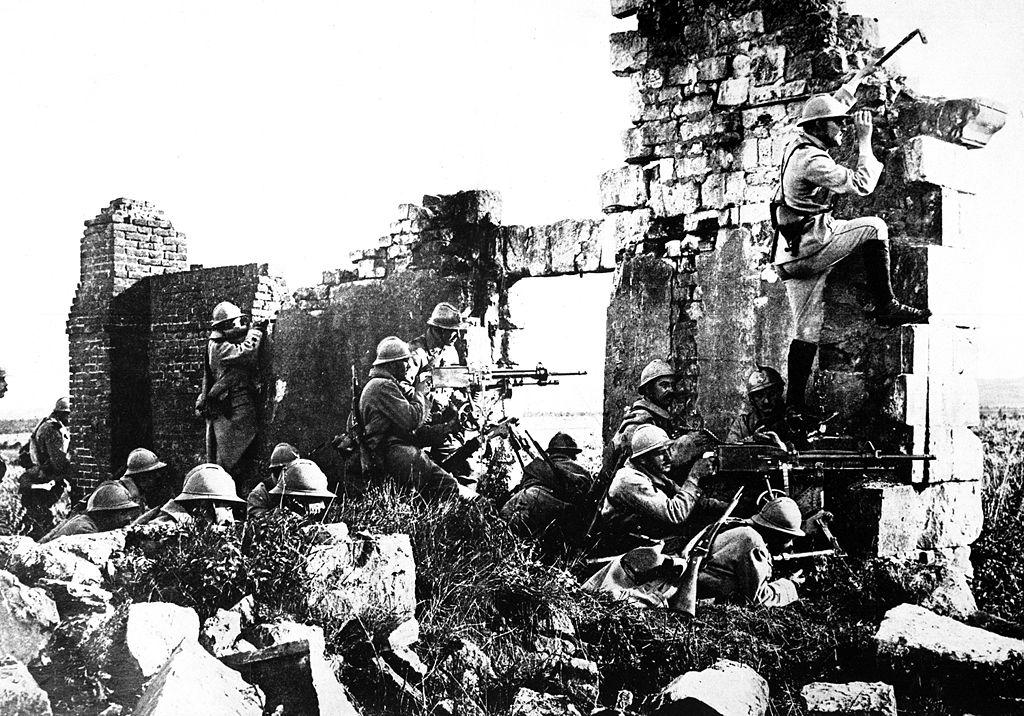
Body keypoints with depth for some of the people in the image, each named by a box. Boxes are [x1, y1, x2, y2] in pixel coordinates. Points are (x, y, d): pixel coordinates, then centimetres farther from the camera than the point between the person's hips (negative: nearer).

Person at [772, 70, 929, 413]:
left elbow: (835, 103, 31)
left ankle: (794, 402, 9)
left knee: (807, 331, 9)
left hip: (792, 256, 9)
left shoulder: (799, 145, 14)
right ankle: (885, 307, -1)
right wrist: (865, 140, -8)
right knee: (873, 227, -4)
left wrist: (859, 76, 38)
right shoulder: (813, 160, -15)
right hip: (809, 247, -9)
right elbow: (862, 185, -16)